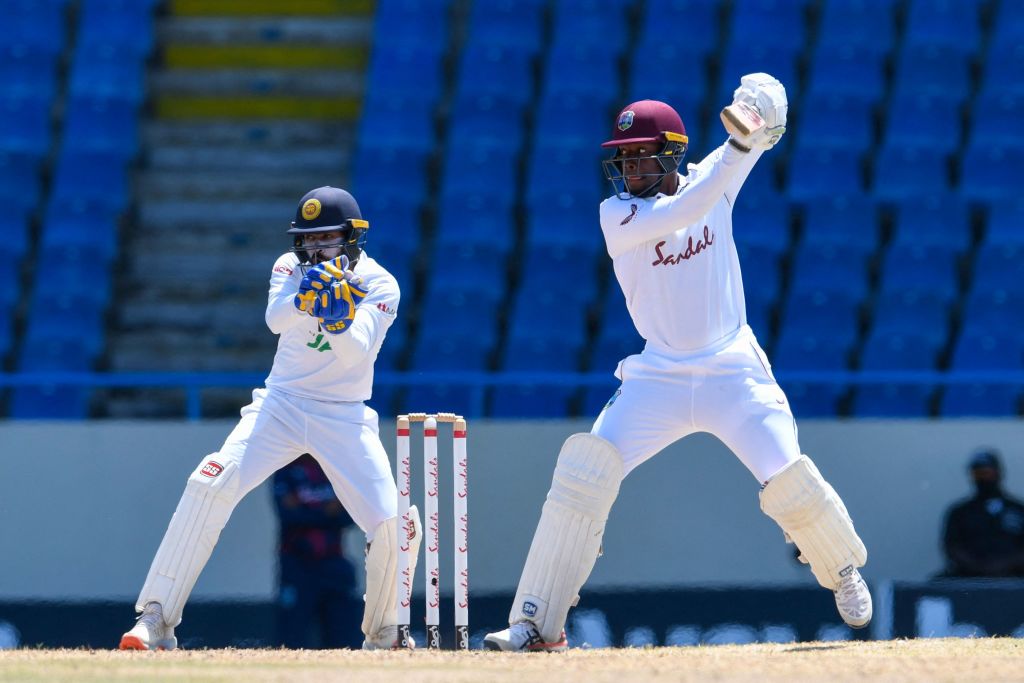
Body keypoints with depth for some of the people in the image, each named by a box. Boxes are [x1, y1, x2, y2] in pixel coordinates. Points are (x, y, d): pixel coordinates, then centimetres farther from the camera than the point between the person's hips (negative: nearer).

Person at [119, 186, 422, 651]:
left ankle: (382, 637, 16)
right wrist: (306, 298, -41)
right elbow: (276, 319, -22)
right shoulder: (291, 267, 0)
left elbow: (358, 354, -19)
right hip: (282, 404, 1)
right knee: (211, 484, -22)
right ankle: (156, 621, -21)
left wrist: (340, 321, -39)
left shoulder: (379, 285, -5)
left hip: (344, 417, -1)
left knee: (396, 531, -12)